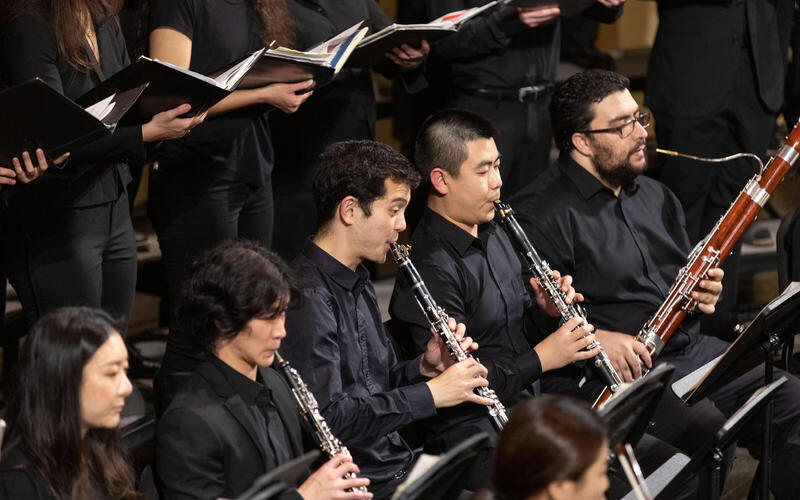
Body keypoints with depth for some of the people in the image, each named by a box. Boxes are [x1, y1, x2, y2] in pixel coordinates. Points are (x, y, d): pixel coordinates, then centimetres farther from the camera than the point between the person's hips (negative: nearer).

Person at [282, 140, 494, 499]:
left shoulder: (358, 284, 16)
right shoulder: (308, 296, -17)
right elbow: (328, 419, -24)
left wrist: (424, 367, 5)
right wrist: (430, 393, -18)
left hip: (399, 467, 9)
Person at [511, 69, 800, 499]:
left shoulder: (654, 196, 18)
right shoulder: (542, 215, -10)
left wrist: (705, 293, 4)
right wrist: (592, 338, -28)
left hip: (690, 348, 8)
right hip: (627, 367, -8)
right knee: (708, 432, -31)